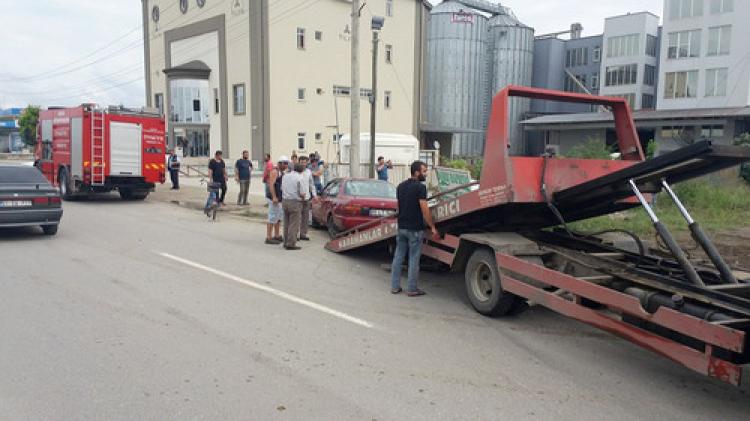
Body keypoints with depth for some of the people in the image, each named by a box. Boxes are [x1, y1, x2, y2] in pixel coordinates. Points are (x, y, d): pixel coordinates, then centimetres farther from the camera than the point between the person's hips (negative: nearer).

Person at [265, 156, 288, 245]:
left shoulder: (282, 172, 18)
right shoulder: (275, 171, -12)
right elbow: (271, 185, -21)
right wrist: (274, 197, -27)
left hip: (280, 198, 10)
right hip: (274, 198, -10)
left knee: (279, 217, 16)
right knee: (272, 218, -8)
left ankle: (277, 236, 26)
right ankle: (269, 238, -6)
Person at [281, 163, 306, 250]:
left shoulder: (285, 176, 10)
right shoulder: (299, 178, -10)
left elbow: (281, 189, 12)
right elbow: (301, 193, -12)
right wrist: (303, 197, 9)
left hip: (285, 201, 7)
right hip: (295, 202, -7)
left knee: (286, 223, 15)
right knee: (294, 225, -1)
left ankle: (286, 242, 20)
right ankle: (291, 244, -1)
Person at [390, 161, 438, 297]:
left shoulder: (400, 186, 10)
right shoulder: (420, 187, -13)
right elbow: (424, 209, -17)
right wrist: (432, 227, -11)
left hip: (401, 227, 7)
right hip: (415, 229, -7)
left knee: (398, 257, 11)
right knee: (414, 259, 2)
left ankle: (395, 286, 16)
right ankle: (412, 289, 8)